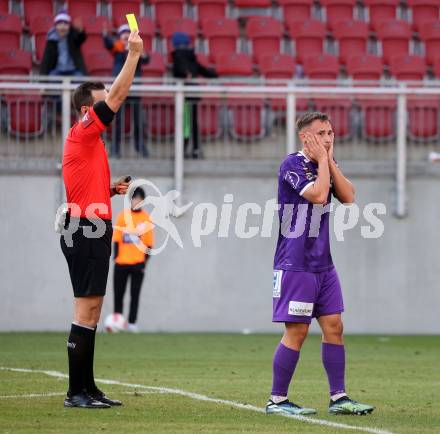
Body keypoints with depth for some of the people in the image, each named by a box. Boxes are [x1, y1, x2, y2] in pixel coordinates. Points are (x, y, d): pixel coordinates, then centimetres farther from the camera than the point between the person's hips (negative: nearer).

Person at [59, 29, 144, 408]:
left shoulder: (89, 141, 20)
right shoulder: (83, 133, -8)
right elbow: (118, 94, -14)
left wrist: (112, 189, 12)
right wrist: (134, 54, -10)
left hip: (92, 233, 10)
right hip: (87, 232, -10)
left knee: (92, 309, 10)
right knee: (86, 309, -10)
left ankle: (87, 388, 13)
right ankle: (76, 392, -10)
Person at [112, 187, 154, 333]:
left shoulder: (147, 219, 0)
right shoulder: (122, 216, 1)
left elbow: (149, 244, 2)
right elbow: (116, 240, 2)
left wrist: (145, 262, -4)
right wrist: (116, 258, -5)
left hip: (138, 263, -1)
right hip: (121, 263, 1)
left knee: (135, 294, 1)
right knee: (118, 294, 3)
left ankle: (132, 323, 4)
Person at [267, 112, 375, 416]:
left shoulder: (326, 165, 13)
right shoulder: (292, 165, -11)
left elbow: (349, 197, 1)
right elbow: (318, 194, -23)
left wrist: (330, 161, -3)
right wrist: (322, 160, -12)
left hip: (322, 264, 8)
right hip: (295, 264, -8)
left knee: (334, 327, 5)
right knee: (297, 331, -6)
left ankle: (339, 398, 9)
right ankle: (277, 400, 2)